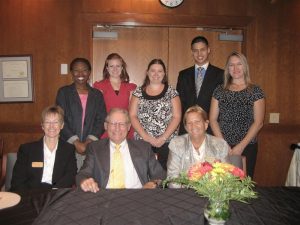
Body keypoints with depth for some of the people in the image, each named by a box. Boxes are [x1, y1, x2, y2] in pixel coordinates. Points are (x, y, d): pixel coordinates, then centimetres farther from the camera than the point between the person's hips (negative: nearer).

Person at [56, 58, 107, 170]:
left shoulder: (97, 94, 11)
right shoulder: (63, 92, 7)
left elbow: (101, 120, 4)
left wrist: (89, 141, -9)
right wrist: (76, 142, -10)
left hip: (91, 146, 1)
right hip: (69, 145, -1)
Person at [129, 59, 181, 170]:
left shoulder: (171, 92, 6)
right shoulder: (138, 92, 8)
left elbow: (177, 117, 0)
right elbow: (132, 116, 3)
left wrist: (163, 138, -10)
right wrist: (145, 136, -8)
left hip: (166, 142, 0)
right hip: (142, 142, 1)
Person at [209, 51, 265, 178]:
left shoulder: (255, 91, 1)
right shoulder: (220, 91, 6)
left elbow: (258, 122, -4)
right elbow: (213, 119, 2)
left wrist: (241, 146, -10)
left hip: (247, 147, -1)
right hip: (222, 147, 1)